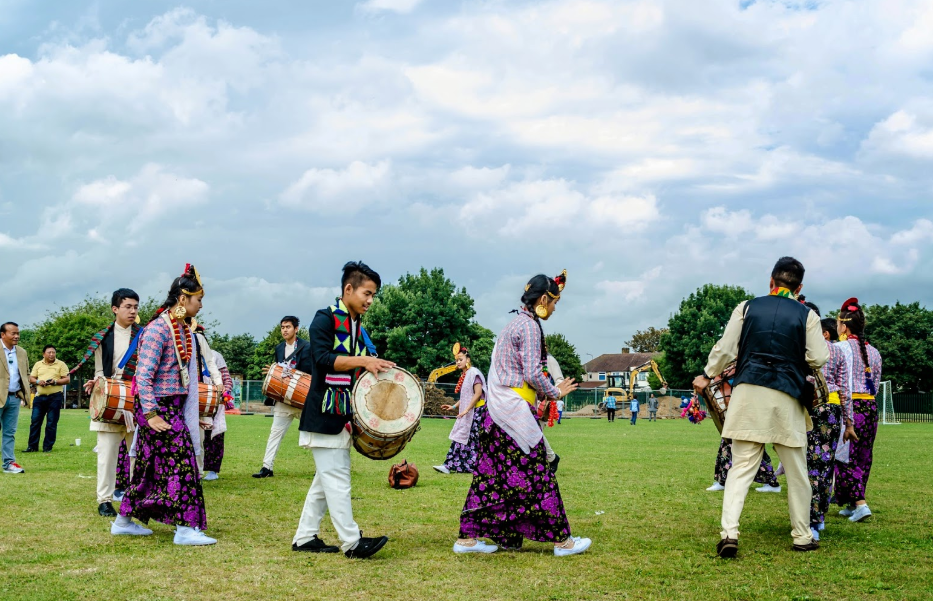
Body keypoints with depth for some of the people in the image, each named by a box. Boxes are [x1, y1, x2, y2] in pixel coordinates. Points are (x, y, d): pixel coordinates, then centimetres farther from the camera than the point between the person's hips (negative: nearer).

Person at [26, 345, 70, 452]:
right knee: (35, 421, 1)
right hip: (40, 396, 3)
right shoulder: (38, 364, 14)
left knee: (51, 423, 0)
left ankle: (48, 447, 6)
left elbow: (67, 379, 0)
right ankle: (32, 446, 8)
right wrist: (38, 381, -8)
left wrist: (55, 382, -16)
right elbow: (31, 378, 13)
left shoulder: (61, 364, 4)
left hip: (55, 397, -3)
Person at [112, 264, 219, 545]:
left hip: (175, 406, 9)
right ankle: (186, 528, -4)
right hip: (159, 406, -9)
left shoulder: (185, 329, 12)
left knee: (150, 465, 14)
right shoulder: (158, 329, -16)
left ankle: (124, 521, 25)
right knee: (179, 462, -8)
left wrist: (191, 413, 18)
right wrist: (150, 414, -22)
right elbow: (143, 375, -19)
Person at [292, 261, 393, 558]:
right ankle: (351, 542, -7)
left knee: (326, 478, 11)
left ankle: (305, 537, 17)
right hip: (324, 414, -9)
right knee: (336, 478, -7)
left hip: (345, 415, 9)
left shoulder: (358, 328, 16)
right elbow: (322, 358, -21)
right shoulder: (325, 319, -9)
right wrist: (361, 361, -27)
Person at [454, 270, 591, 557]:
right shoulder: (530, 326, -12)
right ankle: (562, 540, 6)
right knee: (534, 474, -2)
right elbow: (532, 374, -17)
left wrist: (545, 392, 15)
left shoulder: (514, 324, 17)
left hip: (497, 411, 10)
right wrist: (555, 393, -2)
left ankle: (468, 537, 11)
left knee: (490, 474, 10)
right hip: (515, 412, -10)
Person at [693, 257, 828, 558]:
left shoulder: (747, 307, 7)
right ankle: (803, 536, 22)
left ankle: (729, 531, -14)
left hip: (748, 393, 1)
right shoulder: (806, 315, 2)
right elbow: (818, 358, -2)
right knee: (796, 471, 12)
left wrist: (707, 376, 20)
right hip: (787, 397, -1)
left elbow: (724, 349, 6)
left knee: (741, 466, 1)